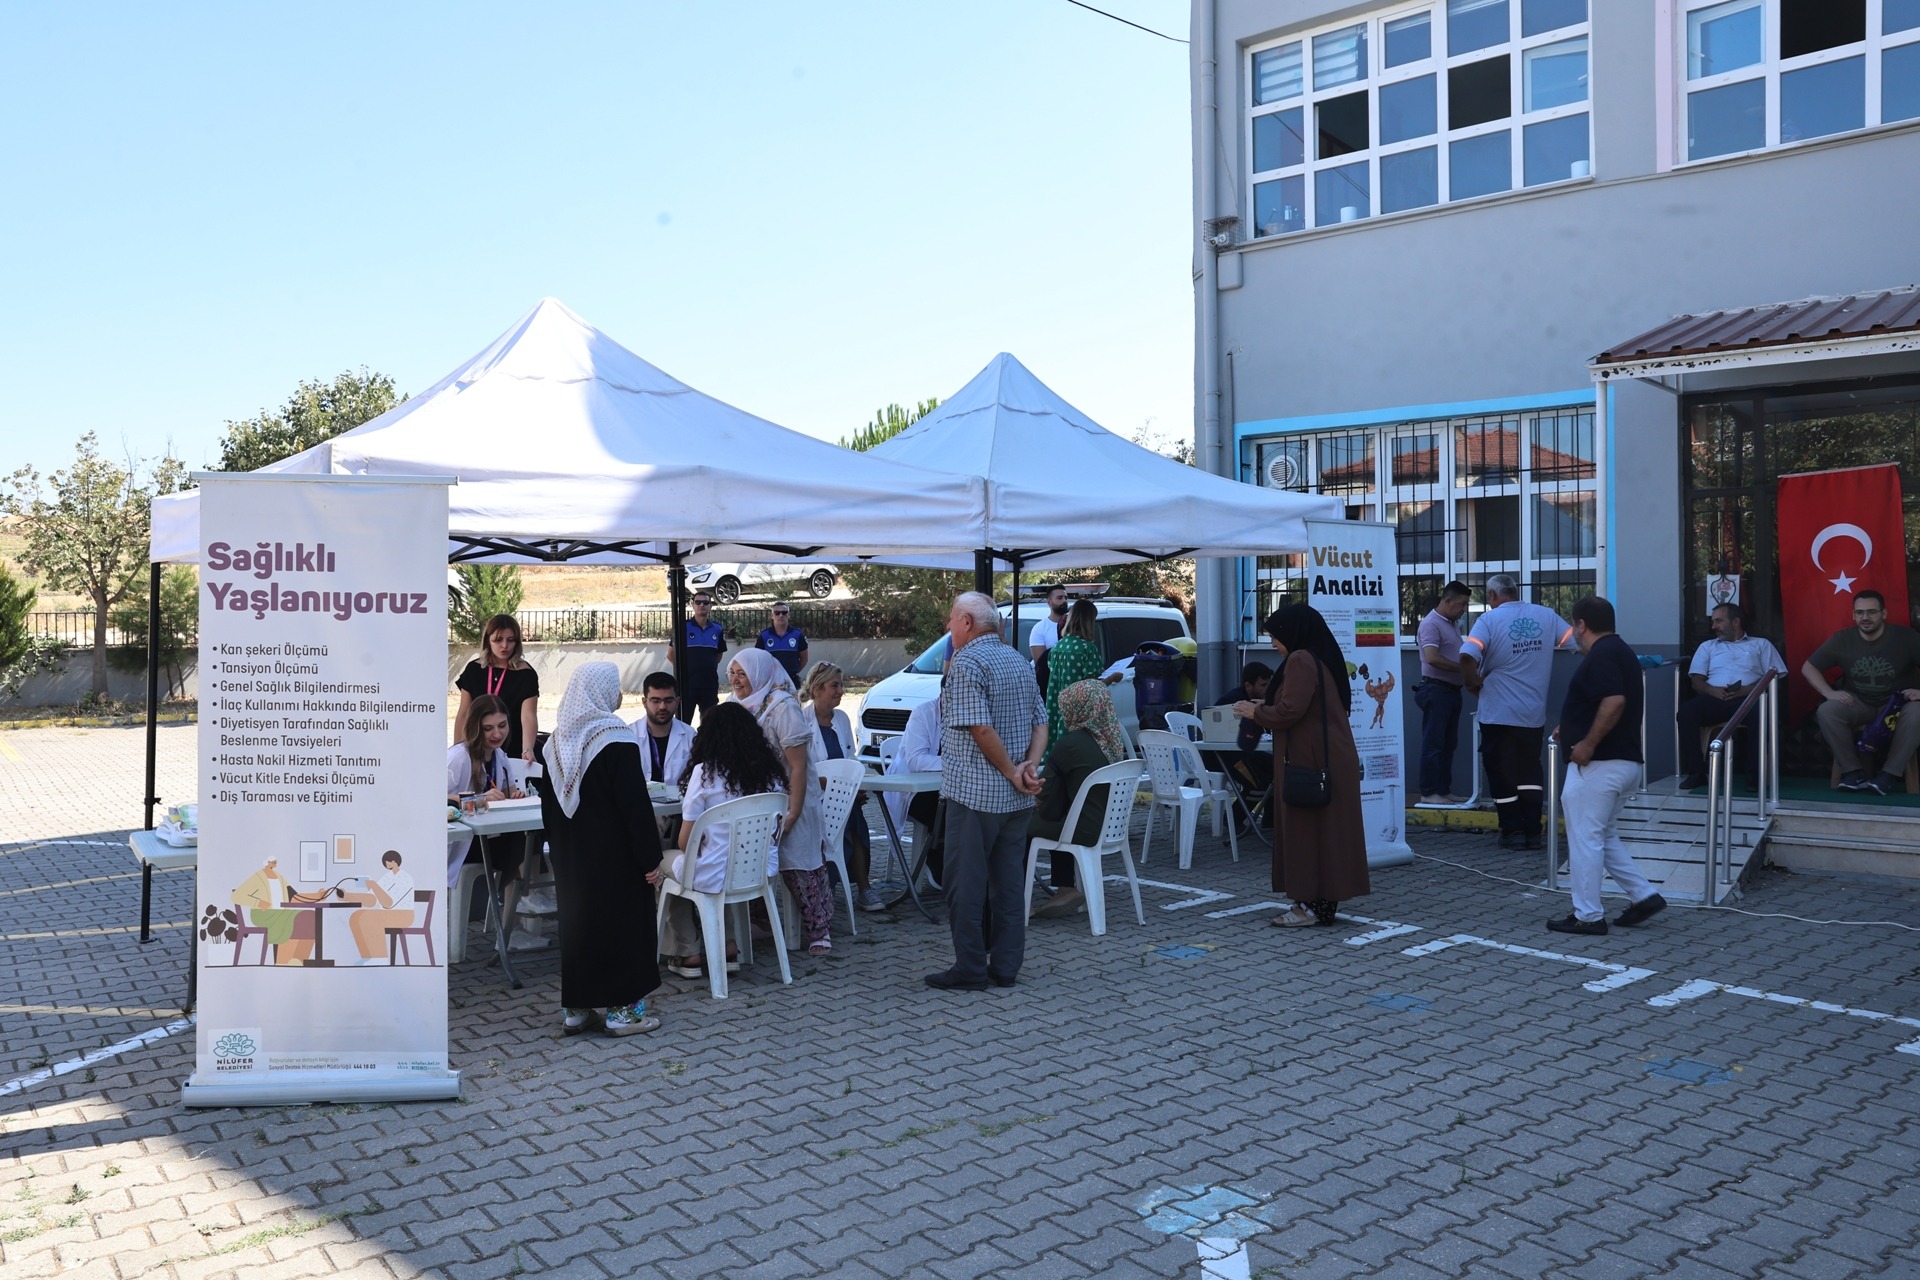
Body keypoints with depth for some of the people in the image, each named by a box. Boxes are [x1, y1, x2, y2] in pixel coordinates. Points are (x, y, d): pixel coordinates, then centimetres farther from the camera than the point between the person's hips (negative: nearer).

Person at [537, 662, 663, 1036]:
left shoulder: (556, 741, 5)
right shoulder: (615, 738, -17)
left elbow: (548, 803, 12)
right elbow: (636, 804, -18)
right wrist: (650, 857, -13)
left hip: (570, 856, 7)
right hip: (614, 856, -7)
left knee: (576, 922, 13)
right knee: (620, 922, 3)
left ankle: (575, 1008, 20)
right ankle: (622, 1009, 8)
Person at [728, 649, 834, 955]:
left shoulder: (782, 706, -18)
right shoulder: (740, 706, 5)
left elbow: (799, 766, -21)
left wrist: (792, 814, -25)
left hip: (788, 801, -7)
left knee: (799, 865, -2)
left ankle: (819, 932, 9)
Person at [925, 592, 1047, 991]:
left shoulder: (966, 663, -12)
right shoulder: (1018, 662, 14)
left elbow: (981, 728, -21)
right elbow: (1041, 722, 11)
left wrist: (1012, 772, -12)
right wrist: (1029, 766, -2)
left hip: (975, 792, -8)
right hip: (1016, 797, 8)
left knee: (966, 883, 1)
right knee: (1009, 880, 11)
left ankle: (970, 969, 5)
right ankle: (1006, 967, 16)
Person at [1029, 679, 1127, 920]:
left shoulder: (1065, 747, -16)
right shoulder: (1116, 742, 4)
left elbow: (1050, 810, -10)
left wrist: (1040, 799, 12)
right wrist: (1047, 790, 22)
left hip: (1086, 832, -7)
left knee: (1022, 825, 13)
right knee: (1063, 818, 30)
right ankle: (1066, 887, 25)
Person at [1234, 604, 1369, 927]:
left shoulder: (1300, 661, -15)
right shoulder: (1323, 659, 15)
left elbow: (1290, 711, -21)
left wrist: (1255, 712, -6)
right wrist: (1266, 708, 15)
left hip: (1311, 761, -10)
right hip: (1332, 758, 10)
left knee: (1307, 828, -4)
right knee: (1326, 827, 12)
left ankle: (1313, 904, 1)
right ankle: (1325, 900, 18)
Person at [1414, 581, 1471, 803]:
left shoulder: (1453, 623, 15)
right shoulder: (1431, 623, -13)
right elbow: (1432, 658, -25)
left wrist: (1467, 678, 11)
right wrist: (1464, 668, -21)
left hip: (1453, 690, 9)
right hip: (1436, 690, -9)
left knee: (1449, 744, 12)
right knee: (1433, 743, -5)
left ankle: (1443, 790, 18)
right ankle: (1428, 792, -1)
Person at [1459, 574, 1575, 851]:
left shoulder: (1490, 619, -10)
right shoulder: (1546, 616, 2)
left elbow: (1467, 657, -25)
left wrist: (1473, 683, -7)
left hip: (1498, 713, -4)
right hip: (1534, 713, 4)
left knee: (1503, 775, 7)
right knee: (1530, 772, 15)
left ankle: (1513, 832, 9)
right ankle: (1533, 832, 14)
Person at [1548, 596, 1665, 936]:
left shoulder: (1600, 656, -15)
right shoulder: (1621, 651, 17)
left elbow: (1614, 702, -29)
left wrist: (1588, 743, -24)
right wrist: (1573, 730, 26)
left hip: (1598, 765, -10)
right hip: (1625, 763, 10)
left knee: (1585, 840, -2)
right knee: (1605, 837, 19)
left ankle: (1587, 916, 4)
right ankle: (1644, 896, 16)